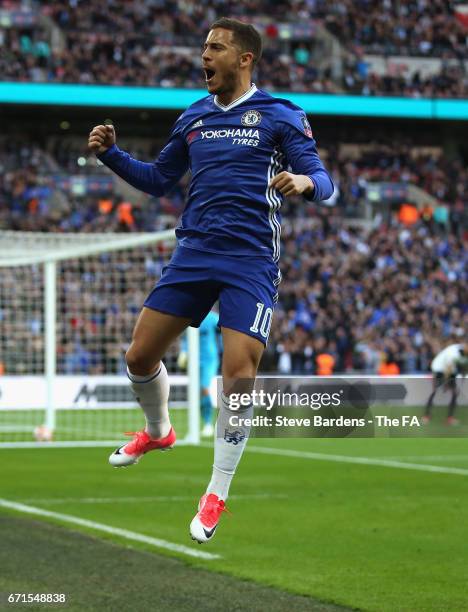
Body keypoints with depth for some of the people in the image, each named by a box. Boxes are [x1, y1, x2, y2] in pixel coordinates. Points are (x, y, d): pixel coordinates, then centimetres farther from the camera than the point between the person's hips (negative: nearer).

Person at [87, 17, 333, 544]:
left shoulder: (279, 115, 0)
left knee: (238, 377, -15)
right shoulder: (193, 118, 15)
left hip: (250, 261, -5)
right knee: (140, 357, 3)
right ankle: (158, 431, 37)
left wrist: (306, 181, -30)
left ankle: (217, 495, 2)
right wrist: (110, 154, 9)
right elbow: (158, 180, 24)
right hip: (194, 251, 5)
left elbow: (322, 180, -6)